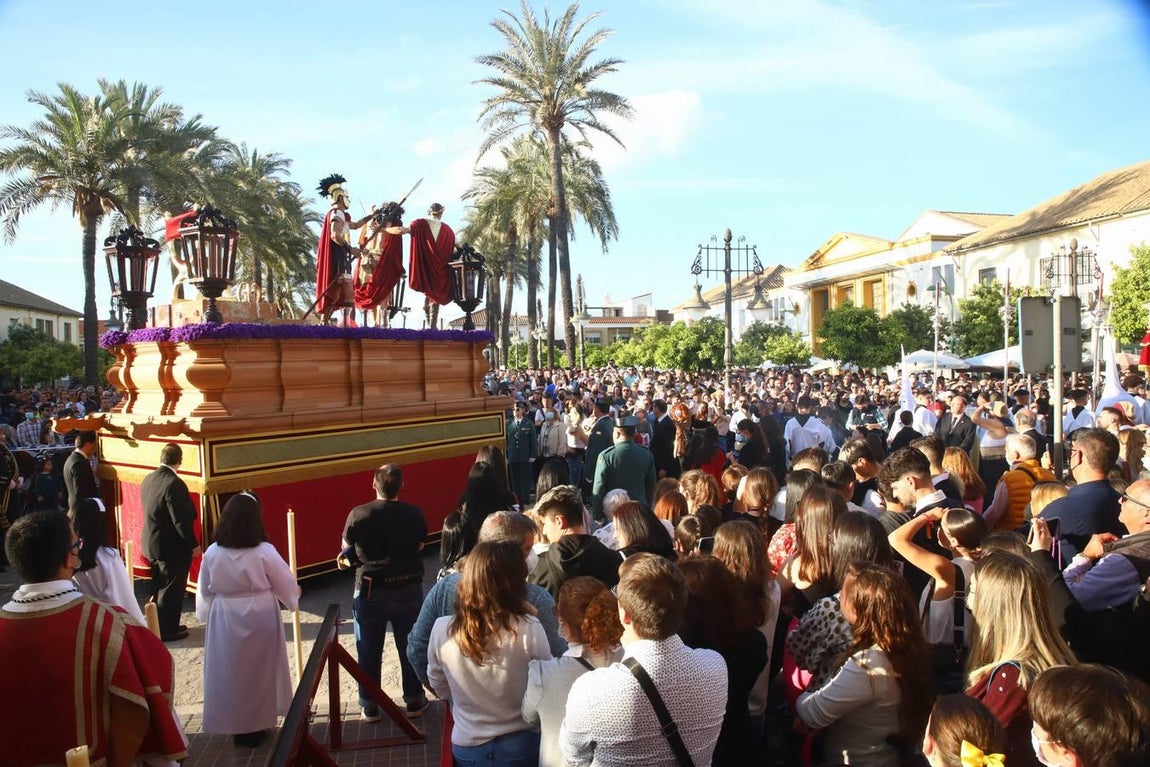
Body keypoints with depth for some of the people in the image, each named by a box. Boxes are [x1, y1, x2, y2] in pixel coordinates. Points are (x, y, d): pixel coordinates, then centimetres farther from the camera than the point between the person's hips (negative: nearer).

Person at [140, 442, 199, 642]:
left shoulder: (148, 479, 2)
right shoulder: (174, 484, -25)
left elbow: (149, 511, 11)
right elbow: (181, 520, -24)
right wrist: (193, 544, -12)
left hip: (152, 543, 8)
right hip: (172, 547, -8)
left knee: (160, 588, 20)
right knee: (171, 590, 6)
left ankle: (164, 625, 33)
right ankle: (167, 631, 16)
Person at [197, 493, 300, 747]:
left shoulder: (212, 553, -8)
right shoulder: (265, 552, -16)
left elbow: (204, 593, 2)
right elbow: (287, 585, -7)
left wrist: (206, 616, 20)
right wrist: (294, 597, 15)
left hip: (224, 620, 2)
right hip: (260, 618, -2)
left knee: (229, 671, 15)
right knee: (259, 670, 14)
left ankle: (235, 725, 25)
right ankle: (257, 724, 25)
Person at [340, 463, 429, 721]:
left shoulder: (358, 514, -14)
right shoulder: (414, 514, -11)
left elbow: (346, 547, 1)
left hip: (370, 592, -1)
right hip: (408, 590, 1)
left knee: (369, 652, 15)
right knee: (410, 648, 17)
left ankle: (369, 707, 26)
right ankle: (414, 701, 28)